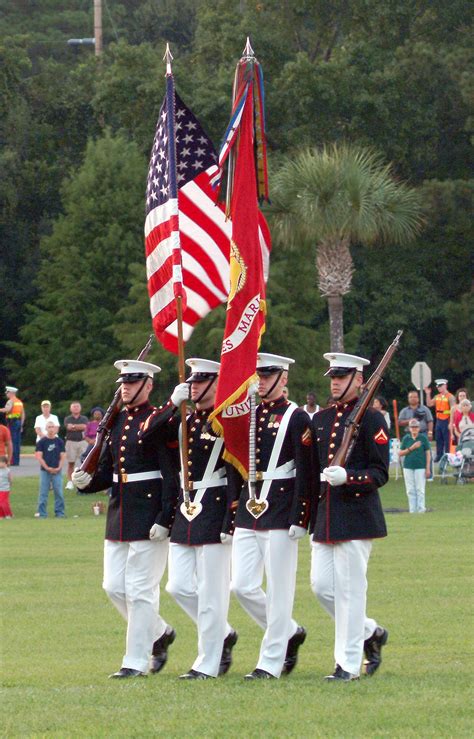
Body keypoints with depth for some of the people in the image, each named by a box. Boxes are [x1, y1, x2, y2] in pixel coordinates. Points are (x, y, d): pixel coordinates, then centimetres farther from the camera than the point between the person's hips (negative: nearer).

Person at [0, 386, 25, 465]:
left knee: (12, 442, -8)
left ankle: (13, 461, -12)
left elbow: (8, 409, -28)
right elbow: (23, 414, 19)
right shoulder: (19, 401, 17)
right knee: (17, 442, 9)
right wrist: (21, 425, 22)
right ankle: (17, 461, 9)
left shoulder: (11, 401, -7)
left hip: (12, 422, -8)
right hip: (19, 421, 8)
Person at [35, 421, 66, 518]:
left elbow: (62, 456, 6)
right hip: (44, 470, -1)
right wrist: (47, 468, -12)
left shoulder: (59, 442, 5)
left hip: (57, 471, 1)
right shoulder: (41, 442, 0)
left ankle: (60, 513, 8)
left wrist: (59, 468, -8)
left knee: (59, 492, 0)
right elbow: (39, 456, -4)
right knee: (43, 493, 0)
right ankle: (42, 513, 4)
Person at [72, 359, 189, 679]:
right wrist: (87, 481, -4)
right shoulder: (117, 422, 12)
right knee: (114, 586, 8)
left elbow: (171, 474, -13)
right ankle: (160, 632, 27)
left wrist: (165, 519, -19)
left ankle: (136, 661, 3)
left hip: (149, 515, -8)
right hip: (119, 514, 8)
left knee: (140, 590, -4)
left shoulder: (159, 420, -9)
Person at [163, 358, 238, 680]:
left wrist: (232, 522, -17)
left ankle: (208, 663, 5)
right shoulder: (186, 420, 12)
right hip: (184, 510, 7)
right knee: (179, 586, 6)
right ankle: (223, 634, 25)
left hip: (214, 512, -7)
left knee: (211, 592, -2)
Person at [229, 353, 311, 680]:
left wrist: (299, 518, -14)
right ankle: (290, 633, 23)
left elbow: (305, 472, -9)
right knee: (243, 586, 3)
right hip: (248, 513, 7)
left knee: (278, 590, -2)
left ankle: (271, 662, 4)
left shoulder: (296, 418, -6)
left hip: (280, 514, -6)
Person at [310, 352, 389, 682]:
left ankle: (349, 663, 1)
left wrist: (347, 477, -24)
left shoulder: (371, 419, -5)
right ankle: (371, 633, 24)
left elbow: (380, 474, -8)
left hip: (357, 516, -7)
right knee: (322, 586, 4)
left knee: (350, 589, -5)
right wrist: (309, 518, 17)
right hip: (325, 518, 7)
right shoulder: (320, 420, 14)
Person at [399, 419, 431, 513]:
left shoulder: (423, 438, 2)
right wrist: (412, 448, -9)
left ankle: (421, 509, 0)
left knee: (420, 489, -4)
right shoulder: (406, 438, 7)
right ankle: (412, 510, 7)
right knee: (410, 490, 3)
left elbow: (428, 453, 2)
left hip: (420, 467, -2)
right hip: (408, 467, 2)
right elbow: (401, 453, 6)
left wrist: (428, 468, -3)